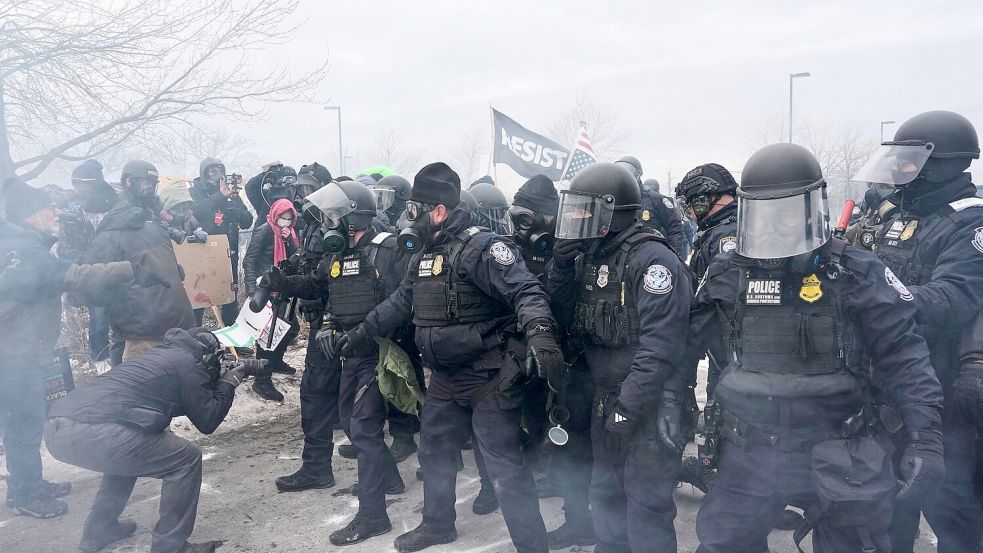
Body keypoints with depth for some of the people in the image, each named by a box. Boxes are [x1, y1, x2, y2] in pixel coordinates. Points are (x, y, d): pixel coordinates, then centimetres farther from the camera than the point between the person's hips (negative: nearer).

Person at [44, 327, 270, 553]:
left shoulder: (167, 353, 27)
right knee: (187, 458, 1)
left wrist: (239, 370, 31)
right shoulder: (190, 363, 2)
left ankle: (97, 530, 39)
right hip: (87, 431, -10)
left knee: (127, 449, 36)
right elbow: (207, 421, 4)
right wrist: (231, 381, 14)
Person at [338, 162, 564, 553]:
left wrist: (539, 331, -47)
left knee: (504, 465, -3)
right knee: (434, 451, 23)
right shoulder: (423, 254, 10)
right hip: (446, 376, 9)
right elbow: (401, 303, 23)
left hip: (488, 376, -9)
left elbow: (525, 290, -29)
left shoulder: (480, 247, -18)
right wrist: (362, 331, 26)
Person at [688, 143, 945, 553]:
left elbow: (903, 357, -7)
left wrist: (925, 438, -13)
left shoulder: (856, 274, -8)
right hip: (748, 455, 2)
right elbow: (687, 343, 6)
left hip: (839, 458, -1)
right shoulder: (727, 275, -2)